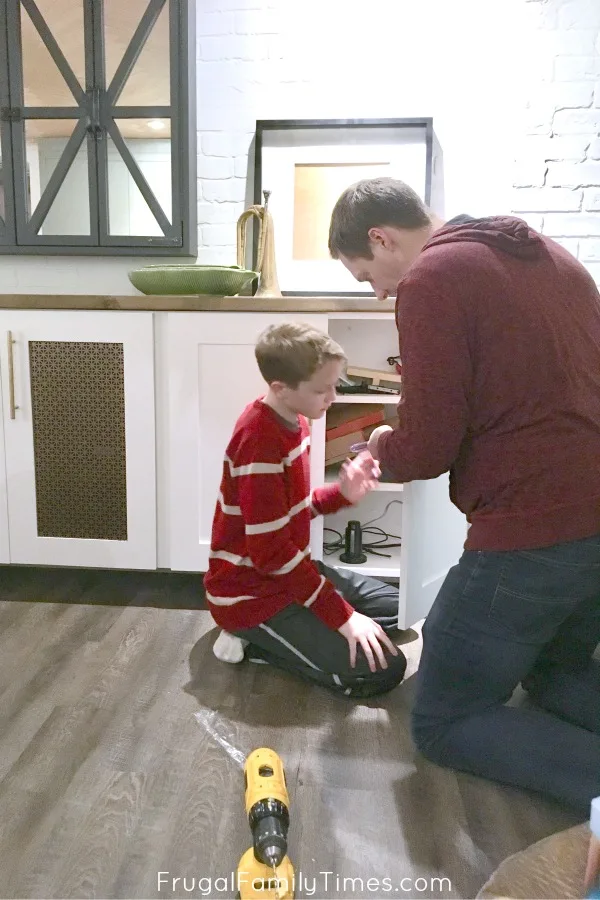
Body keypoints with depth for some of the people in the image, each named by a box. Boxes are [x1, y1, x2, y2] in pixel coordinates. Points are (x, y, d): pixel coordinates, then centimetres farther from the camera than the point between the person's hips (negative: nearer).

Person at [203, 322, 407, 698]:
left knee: (395, 606, 16)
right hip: (253, 592, -10)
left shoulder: (293, 420, 4)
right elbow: (271, 553, -26)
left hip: (287, 571, 10)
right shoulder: (261, 441, -26)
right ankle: (254, 638, -3)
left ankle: (273, 635, 8)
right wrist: (343, 616, -23)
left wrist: (342, 493, -6)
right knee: (383, 670, -14)